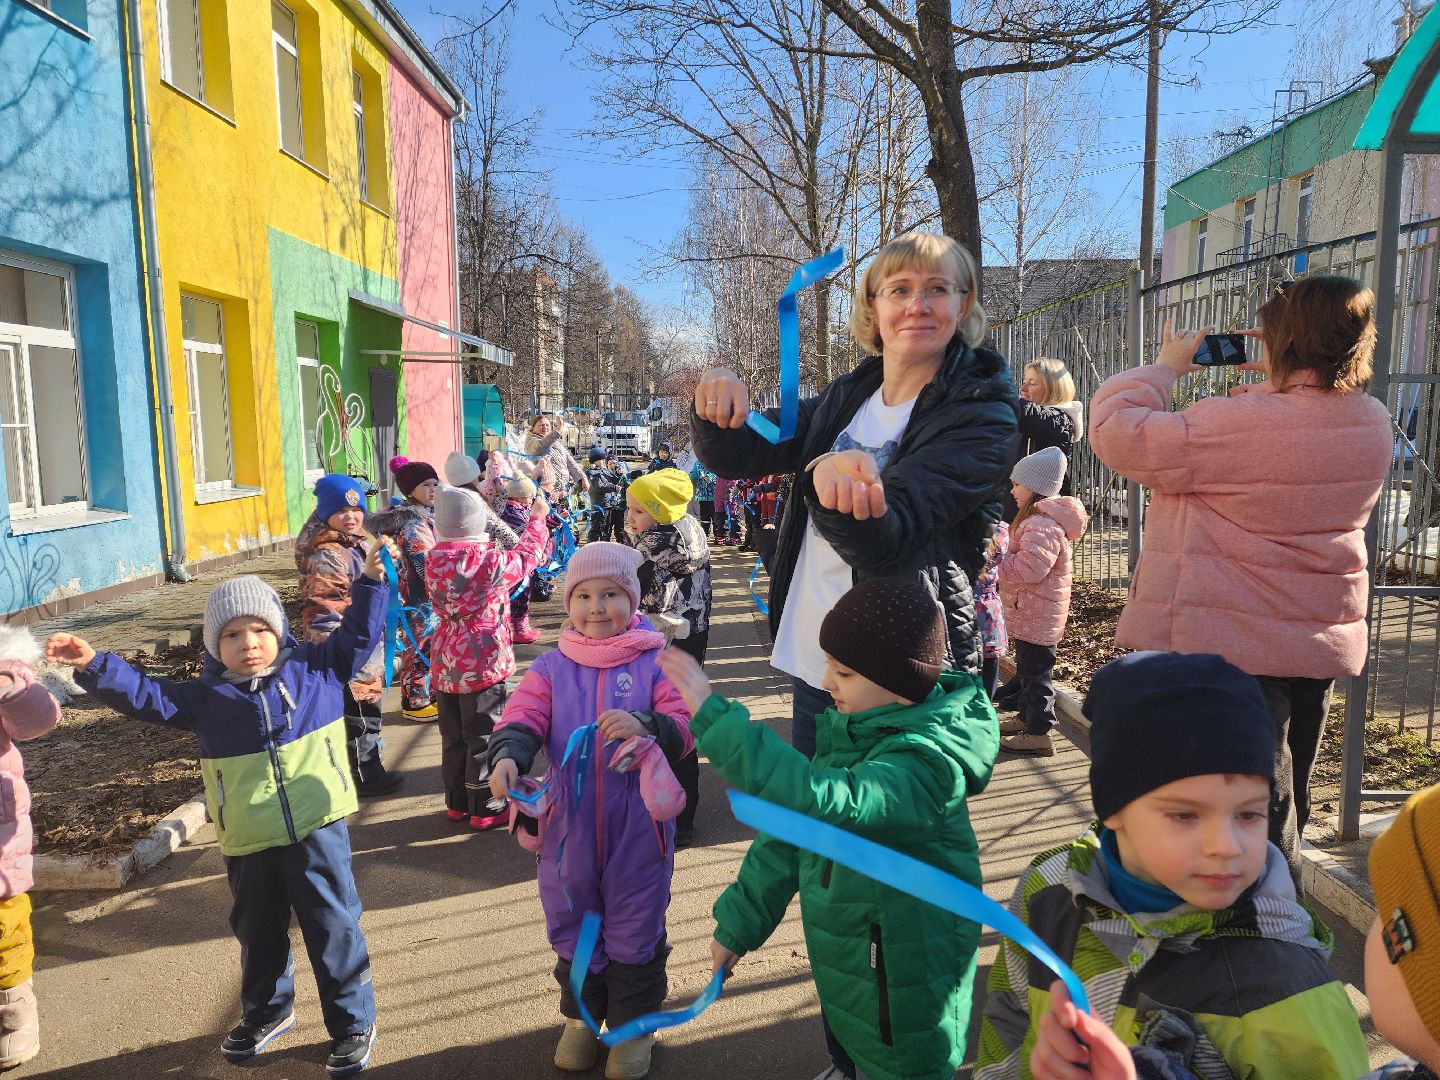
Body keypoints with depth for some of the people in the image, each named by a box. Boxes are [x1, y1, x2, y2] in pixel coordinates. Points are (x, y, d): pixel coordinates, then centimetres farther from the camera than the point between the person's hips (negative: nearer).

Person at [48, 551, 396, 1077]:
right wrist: (95, 666, -13)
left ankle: (354, 1023, 22)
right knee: (258, 933, 23)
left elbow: (359, 634, 3)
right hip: (247, 841, 3)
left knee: (334, 929, 4)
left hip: (317, 830, -3)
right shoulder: (205, 697, 3)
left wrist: (370, 581, -5)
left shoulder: (314, 668, 0)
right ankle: (265, 1012, 47)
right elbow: (145, 694, 1)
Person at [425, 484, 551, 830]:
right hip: (483, 662, -6)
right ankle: (486, 808, 16)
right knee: (483, 736, 6)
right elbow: (527, 555, -1)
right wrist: (537, 518, 13)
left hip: (446, 663, 6)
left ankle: (457, 803, 30)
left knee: (453, 735, 17)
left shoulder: (434, 562, -3)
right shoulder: (491, 562, -18)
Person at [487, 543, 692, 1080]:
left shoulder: (655, 662, -6)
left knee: (635, 927, 12)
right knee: (571, 924, 19)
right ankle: (581, 1015, 43)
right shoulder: (551, 666, 1)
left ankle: (633, 1021, 36)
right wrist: (507, 756, -32)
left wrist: (645, 727, -33)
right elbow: (522, 718, -11)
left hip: (638, 825, -2)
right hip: (569, 824, 3)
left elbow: (685, 728, -13)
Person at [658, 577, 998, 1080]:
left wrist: (714, 717, -48)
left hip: (904, 977, -7)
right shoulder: (851, 731, -5)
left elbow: (822, 800, -46)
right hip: (841, 958, 7)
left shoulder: (926, 762, -30)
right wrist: (738, 920, 3)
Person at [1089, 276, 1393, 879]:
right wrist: (1281, 379, 13)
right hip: (1322, 639, 8)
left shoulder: (1243, 422, -24)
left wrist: (1166, 368, -7)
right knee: (1283, 806, 23)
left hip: (1231, 646, -8)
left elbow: (1119, 433, -22)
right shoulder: (1373, 422, 2)